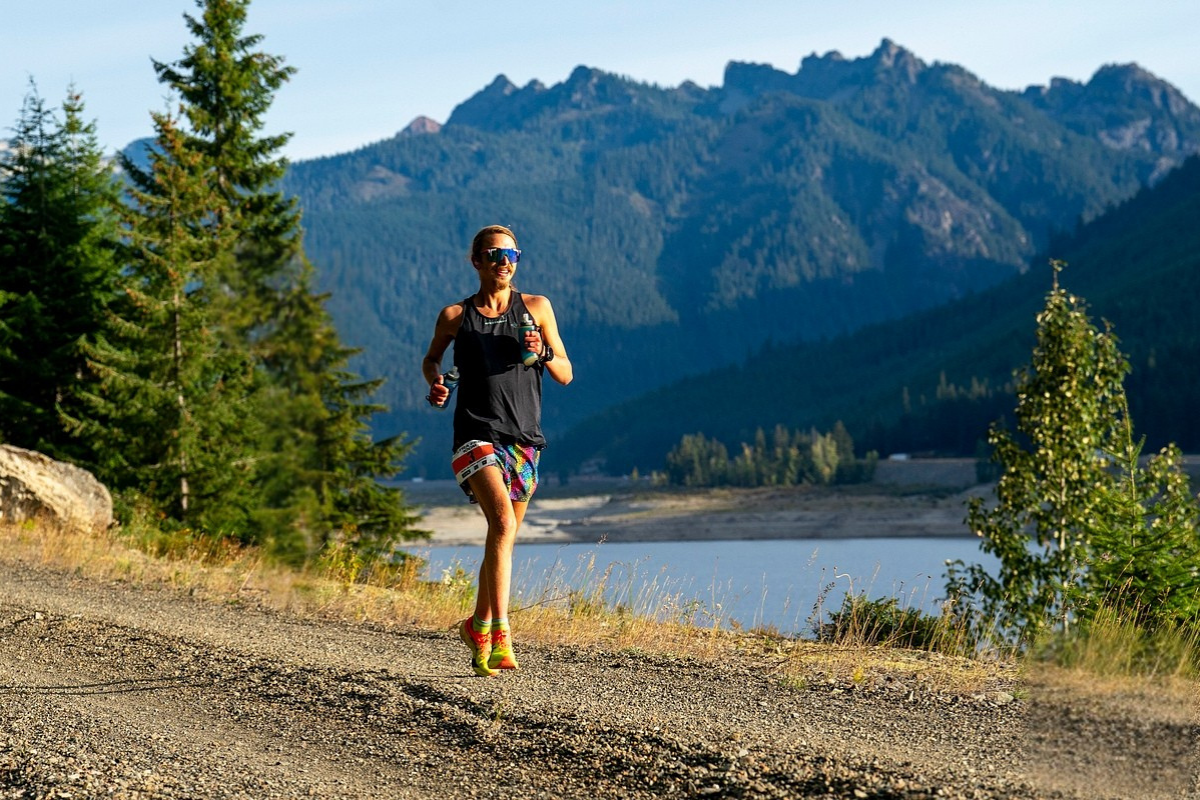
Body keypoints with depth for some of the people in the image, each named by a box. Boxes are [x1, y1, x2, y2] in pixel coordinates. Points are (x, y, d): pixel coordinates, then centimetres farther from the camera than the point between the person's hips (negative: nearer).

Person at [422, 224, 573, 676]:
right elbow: (431, 358, 22)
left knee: (504, 537, 13)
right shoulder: (456, 316, 5)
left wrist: (543, 353, -10)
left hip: (524, 439, 4)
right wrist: (435, 382, 0)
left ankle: (479, 627, 34)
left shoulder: (536, 309, 8)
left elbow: (566, 375, 10)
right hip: (477, 435, -3)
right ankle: (500, 636, -29)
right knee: (503, 521, -25)